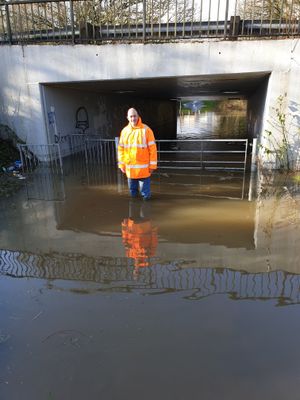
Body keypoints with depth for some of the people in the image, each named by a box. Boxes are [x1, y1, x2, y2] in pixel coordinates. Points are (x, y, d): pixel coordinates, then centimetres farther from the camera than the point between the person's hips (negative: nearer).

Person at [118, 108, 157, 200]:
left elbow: (152, 148, -7)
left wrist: (152, 165, -9)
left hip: (143, 168, -4)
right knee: (133, 193, 16)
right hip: (130, 168, 4)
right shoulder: (124, 131, 5)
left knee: (145, 194, 4)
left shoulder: (146, 130, -7)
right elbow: (121, 149, 10)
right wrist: (121, 164, 6)